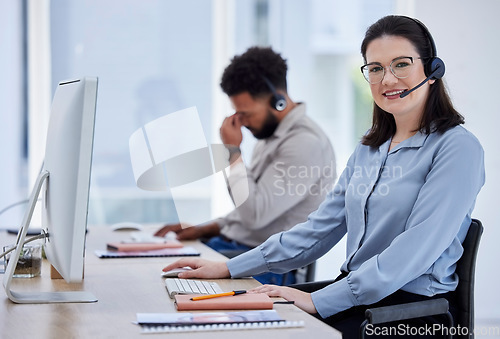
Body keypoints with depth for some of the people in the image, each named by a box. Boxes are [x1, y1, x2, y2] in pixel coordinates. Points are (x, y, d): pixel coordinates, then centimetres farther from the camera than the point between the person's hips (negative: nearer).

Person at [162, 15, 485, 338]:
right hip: (355, 296, 7)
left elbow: (416, 249, -20)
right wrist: (229, 268, 11)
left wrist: (319, 300, -24)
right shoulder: (369, 149, 16)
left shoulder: (458, 147, -10)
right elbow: (321, 226, 17)